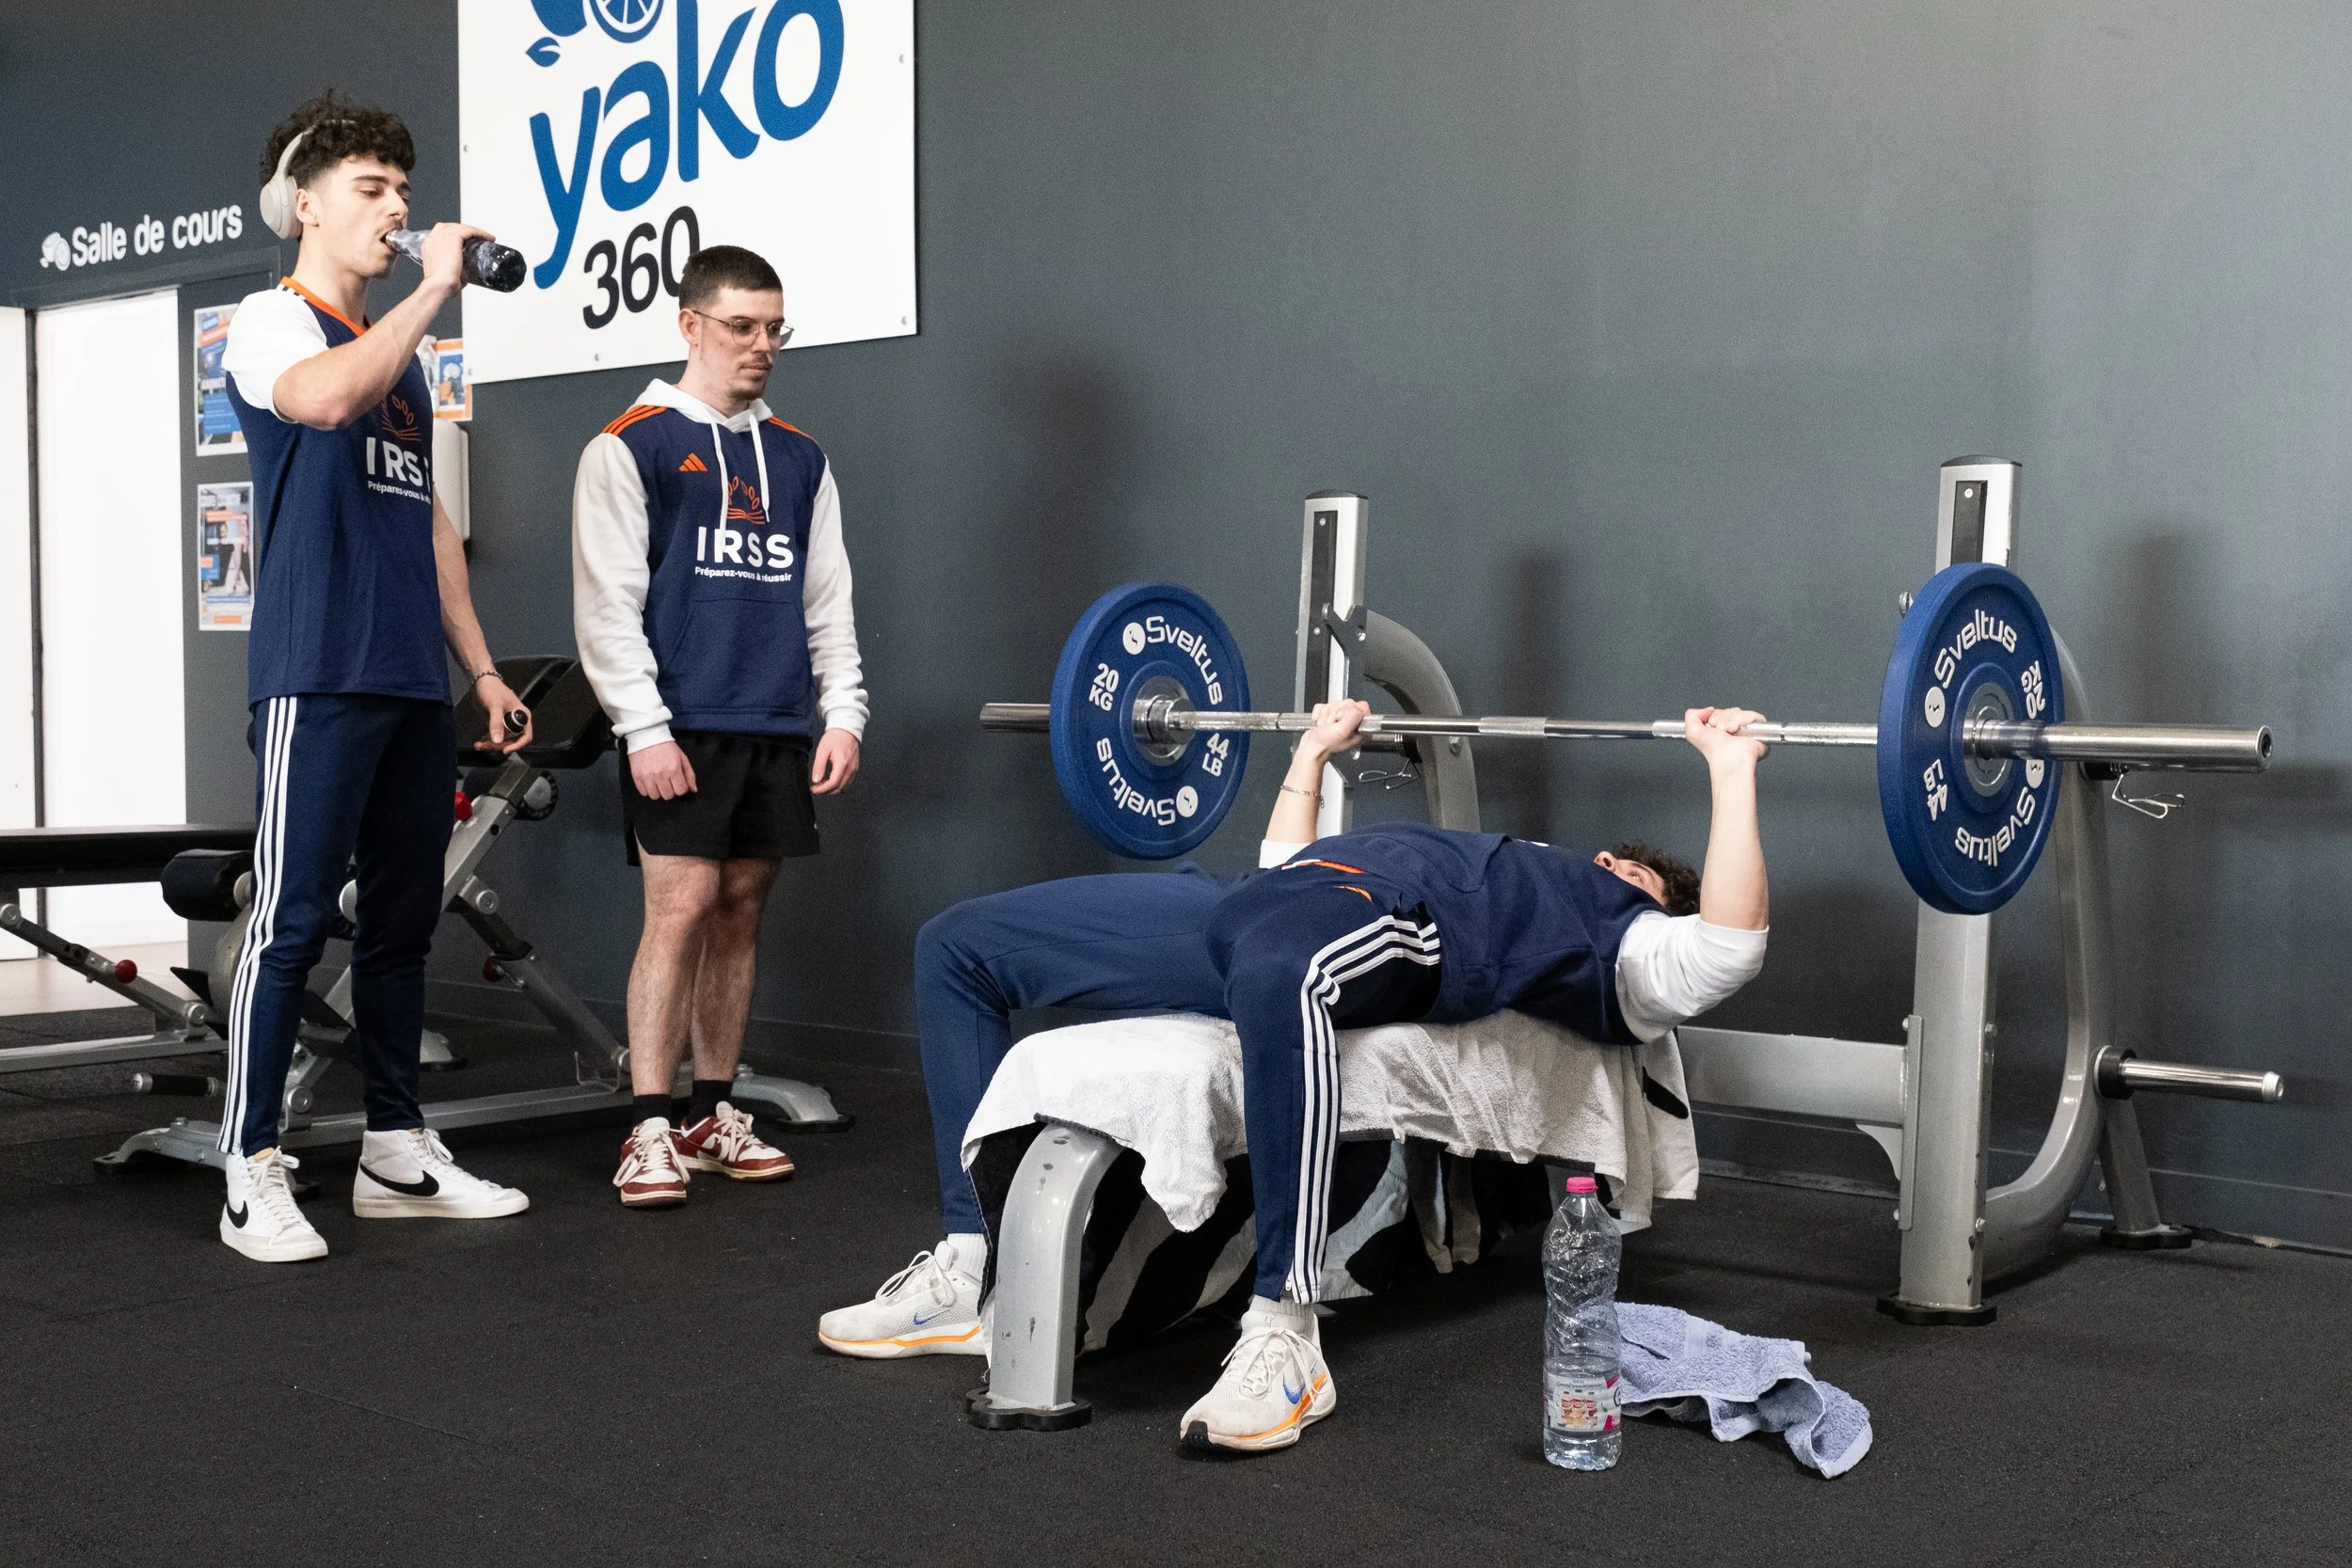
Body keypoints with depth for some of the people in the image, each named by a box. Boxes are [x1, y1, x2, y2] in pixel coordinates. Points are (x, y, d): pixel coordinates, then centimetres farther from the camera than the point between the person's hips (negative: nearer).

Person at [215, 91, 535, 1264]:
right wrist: (433, 288, -18)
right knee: (293, 920, -8)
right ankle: (251, 1174, -2)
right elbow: (325, 396, -25)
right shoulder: (270, 322, 0)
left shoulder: (400, 355, 22)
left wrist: (481, 667, 18)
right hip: (317, 676, -8)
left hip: (412, 683, 8)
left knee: (402, 921, 9)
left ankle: (395, 1154, 17)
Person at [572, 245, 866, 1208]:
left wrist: (842, 712, 6)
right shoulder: (632, 448, 0)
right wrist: (645, 729, -13)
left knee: (741, 910, 8)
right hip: (681, 726, -5)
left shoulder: (799, 459, 16)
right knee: (681, 908, -9)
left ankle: (714, 1113, 16)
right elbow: (607, 605, -5)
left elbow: (827, 598, 17)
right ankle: (650, 1131, -4)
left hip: (779, 728, 5)